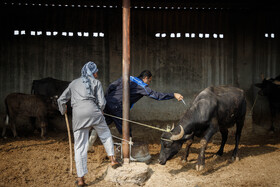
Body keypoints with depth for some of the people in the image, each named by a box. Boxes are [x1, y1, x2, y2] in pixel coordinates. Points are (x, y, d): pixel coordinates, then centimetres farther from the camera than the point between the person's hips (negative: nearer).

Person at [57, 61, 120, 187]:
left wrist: (63, 111, 43)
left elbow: (61, 100, 24)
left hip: (78, 114, 2)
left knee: (80, 147, 5)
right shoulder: (96, 82, 14)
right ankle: (112, 159, 25)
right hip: (92, 111, -2)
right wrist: (99, 111, 26)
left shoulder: (74, 83, 24)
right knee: (105, 134, 25)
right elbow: (101, 103, 5)